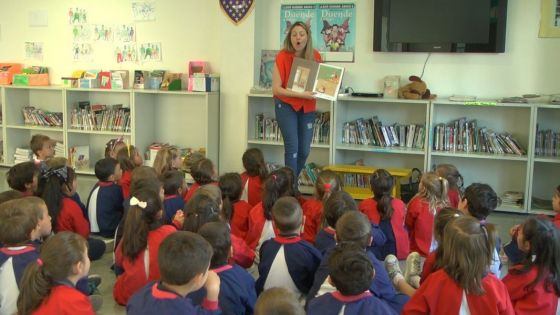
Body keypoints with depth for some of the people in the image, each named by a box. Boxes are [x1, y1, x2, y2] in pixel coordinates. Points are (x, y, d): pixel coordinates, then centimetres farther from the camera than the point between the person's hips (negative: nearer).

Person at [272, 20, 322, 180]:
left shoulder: (315, 56, -4)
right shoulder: (282, 57, -15)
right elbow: (276, 89, -18)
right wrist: (301, 94, -26)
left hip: (308, 107, 4)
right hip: (286, 106, -4)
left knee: (304, 150, 8)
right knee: (292, 147, -10)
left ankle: (291, 182, 28)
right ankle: (291, 186, 1)